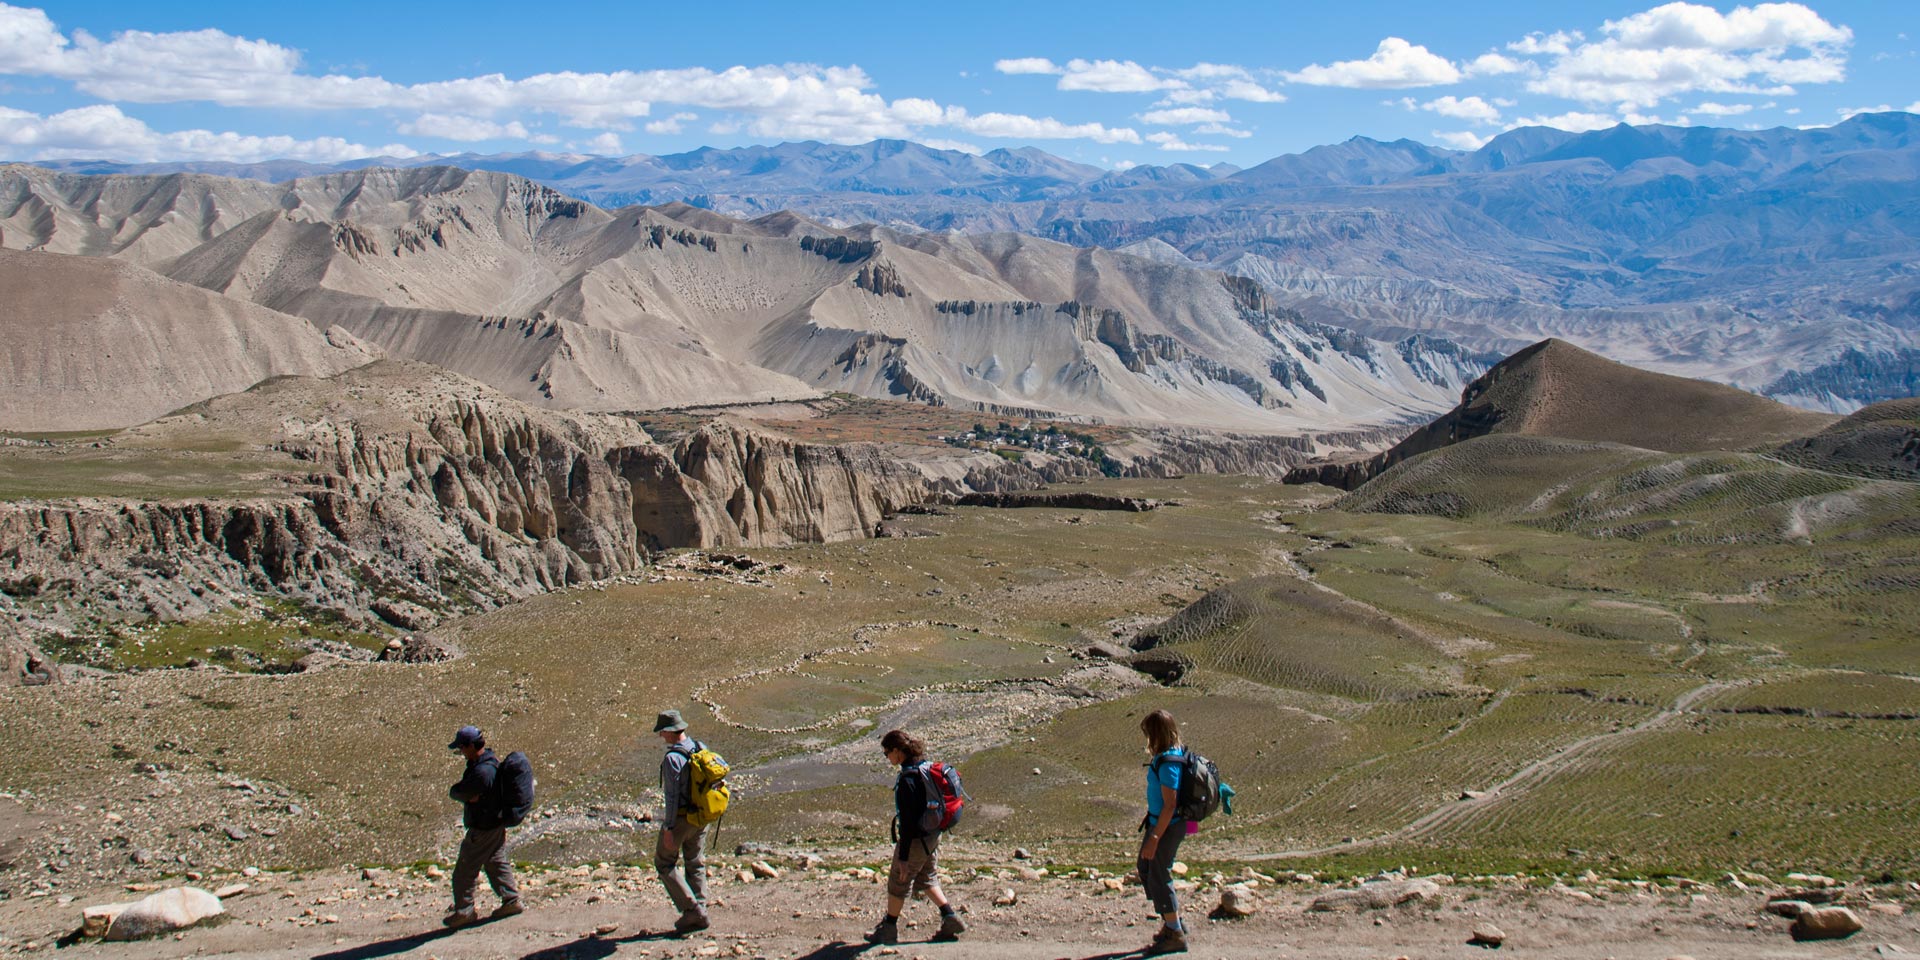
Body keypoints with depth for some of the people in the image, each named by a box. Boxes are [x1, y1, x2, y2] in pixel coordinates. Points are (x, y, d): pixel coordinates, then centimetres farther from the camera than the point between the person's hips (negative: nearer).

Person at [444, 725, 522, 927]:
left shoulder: (482, 772, -29)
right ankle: (511, 901, 25)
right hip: (497, 824, 10)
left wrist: (466, 796, -7)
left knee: (465, 871, 3)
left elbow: (454, 792, -24)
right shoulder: (491, 760, 4)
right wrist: (469, 796, -11)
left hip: (482, 829, -10)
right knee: (496, 863, 20)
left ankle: (463, 912, 12)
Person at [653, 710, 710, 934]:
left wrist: (668, 828, -17)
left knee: (664, 863, 7)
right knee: (696, 864, 16)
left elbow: (672, 796, -21)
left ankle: (692, 909, -2)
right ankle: (699, 913, 15)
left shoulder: (672, 758, -21)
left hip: (681, 817, -7)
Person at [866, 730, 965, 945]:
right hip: (933, 836, 8)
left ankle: (888, 930, 24)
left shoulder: (907, 779, -26)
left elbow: (908, 820, -25)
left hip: (916, 839, -8)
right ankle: (950, 919, 18)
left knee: (898, 883, 10)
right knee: (927, 879, 23)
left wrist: (903, 856, -21)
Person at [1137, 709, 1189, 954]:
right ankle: (1173, 922, 32)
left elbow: (1170, 805, -26)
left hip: (1167, 826, -10)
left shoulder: (1168, 763, -26)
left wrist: (1155, 838, -23)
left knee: (1159, 878, 1)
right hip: (1158, 822, 10)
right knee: (1145, 869, 21)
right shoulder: (1176, 752, 4)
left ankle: (1175, 935, 13)